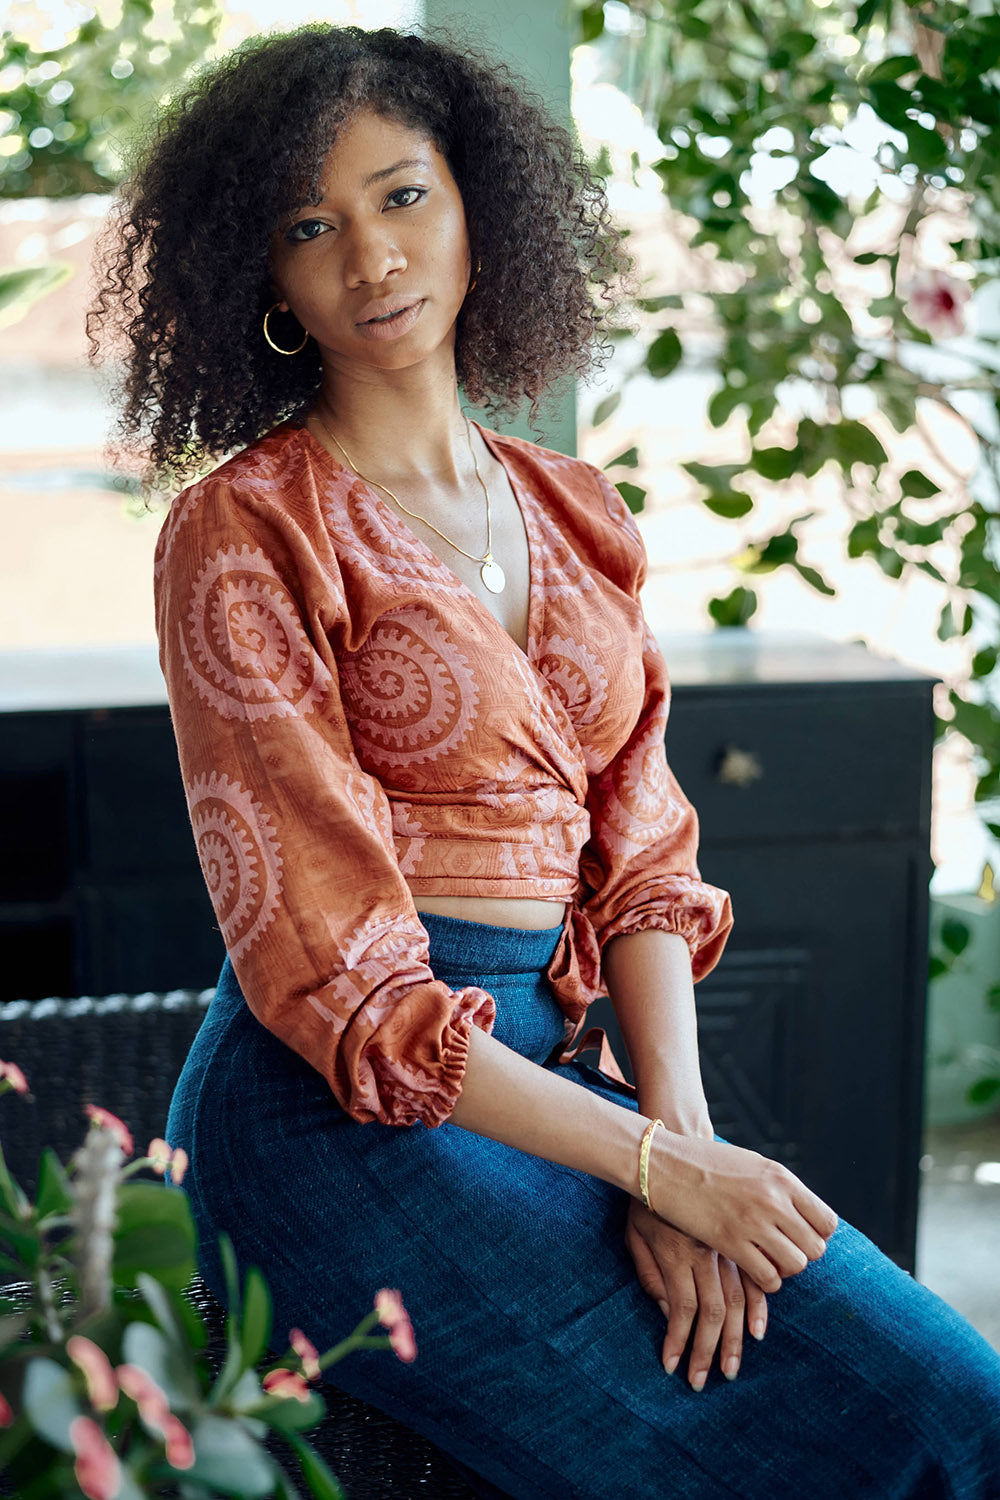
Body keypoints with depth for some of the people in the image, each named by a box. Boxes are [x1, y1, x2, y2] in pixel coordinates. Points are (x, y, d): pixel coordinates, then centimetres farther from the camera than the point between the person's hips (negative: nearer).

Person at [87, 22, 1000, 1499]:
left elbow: (642, 855, 8)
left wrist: (685, 1136, -8)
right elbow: (331, 971, -13)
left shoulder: (575, 516, 12)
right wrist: (659, 1167, -14)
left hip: (546, 1067, 6)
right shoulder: (243, 535, -8)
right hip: (345, 1117, -6)